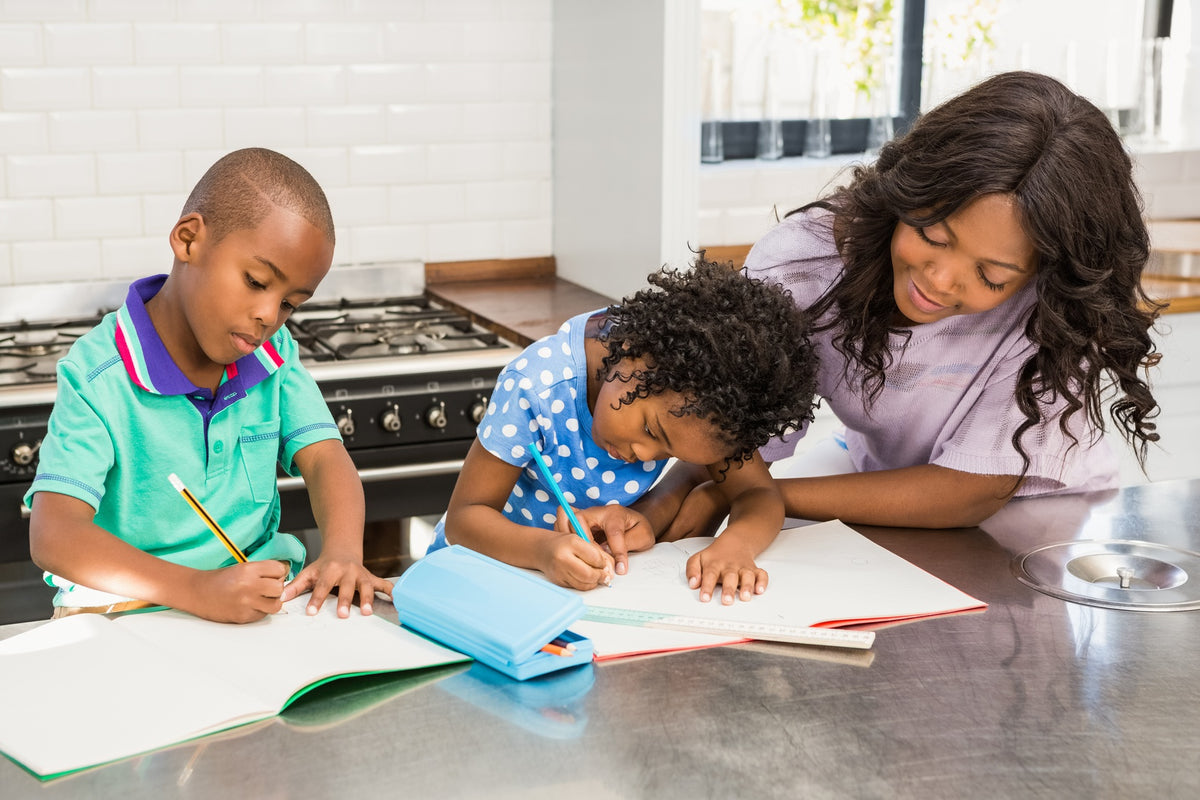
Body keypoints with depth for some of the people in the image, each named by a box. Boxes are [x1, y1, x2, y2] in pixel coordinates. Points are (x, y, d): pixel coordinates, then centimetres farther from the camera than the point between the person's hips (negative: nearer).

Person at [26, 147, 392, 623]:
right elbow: (54, 537, -22)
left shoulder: (274, 352, 7)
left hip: (261, 597, 4)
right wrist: (196, 590, -36)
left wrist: (343, 551, -24)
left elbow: (324, 458, -1)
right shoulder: (99, 378, -13)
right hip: (127, 606, -4)